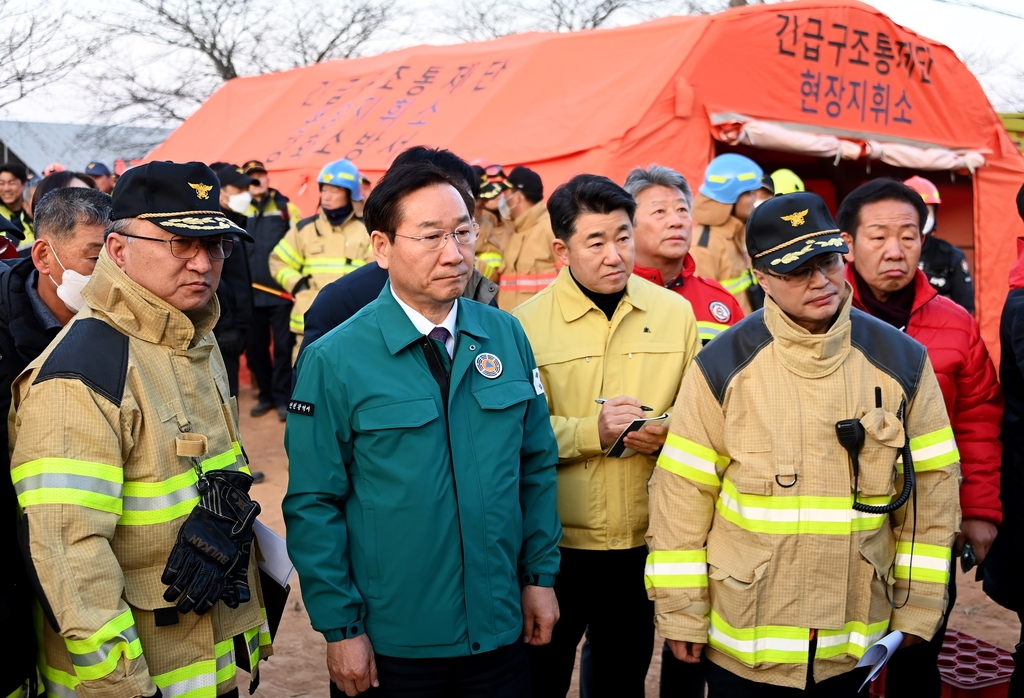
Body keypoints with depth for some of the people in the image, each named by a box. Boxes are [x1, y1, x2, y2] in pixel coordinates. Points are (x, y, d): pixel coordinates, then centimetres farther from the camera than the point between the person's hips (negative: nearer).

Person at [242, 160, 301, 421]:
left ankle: (283, 397, 9)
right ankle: (266, 394, 23)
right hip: (251, 293, 3)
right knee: (255, 347, 9)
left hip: (281, 292, -3)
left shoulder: (286, 208, 2)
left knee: (283, 346, -1)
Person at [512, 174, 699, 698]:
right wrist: (592, 430, -24)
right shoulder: (527, 323, -9)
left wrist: (668, 433, -13)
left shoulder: (675, 312, 1)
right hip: (555, 541, -2)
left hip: (644, 539, 3)